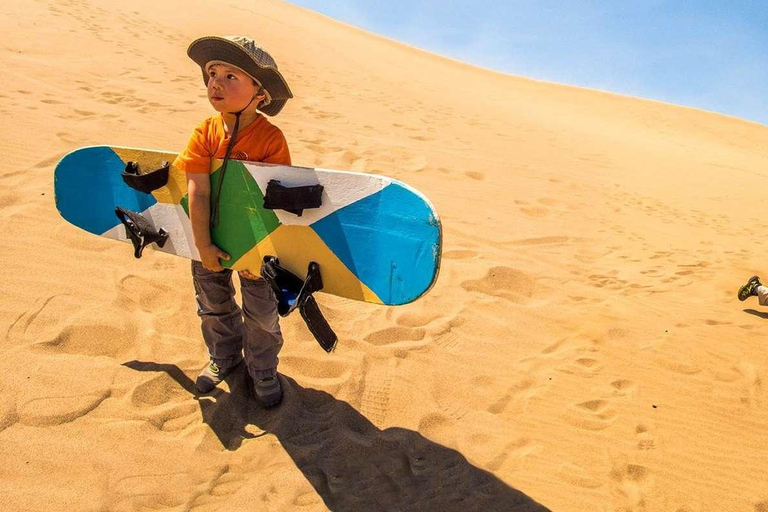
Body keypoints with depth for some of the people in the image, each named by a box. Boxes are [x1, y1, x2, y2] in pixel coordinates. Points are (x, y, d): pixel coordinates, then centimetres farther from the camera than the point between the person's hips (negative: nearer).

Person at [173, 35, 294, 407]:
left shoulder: (271, 138, -20)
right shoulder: (205, 133, -10)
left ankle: (263, 370, 36)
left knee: (261, 312, 11)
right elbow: (198, 191, -13)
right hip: (212, 239, 4)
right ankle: (224, 356, 48)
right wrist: (202, 244, -16)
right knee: (213, 305, 21)